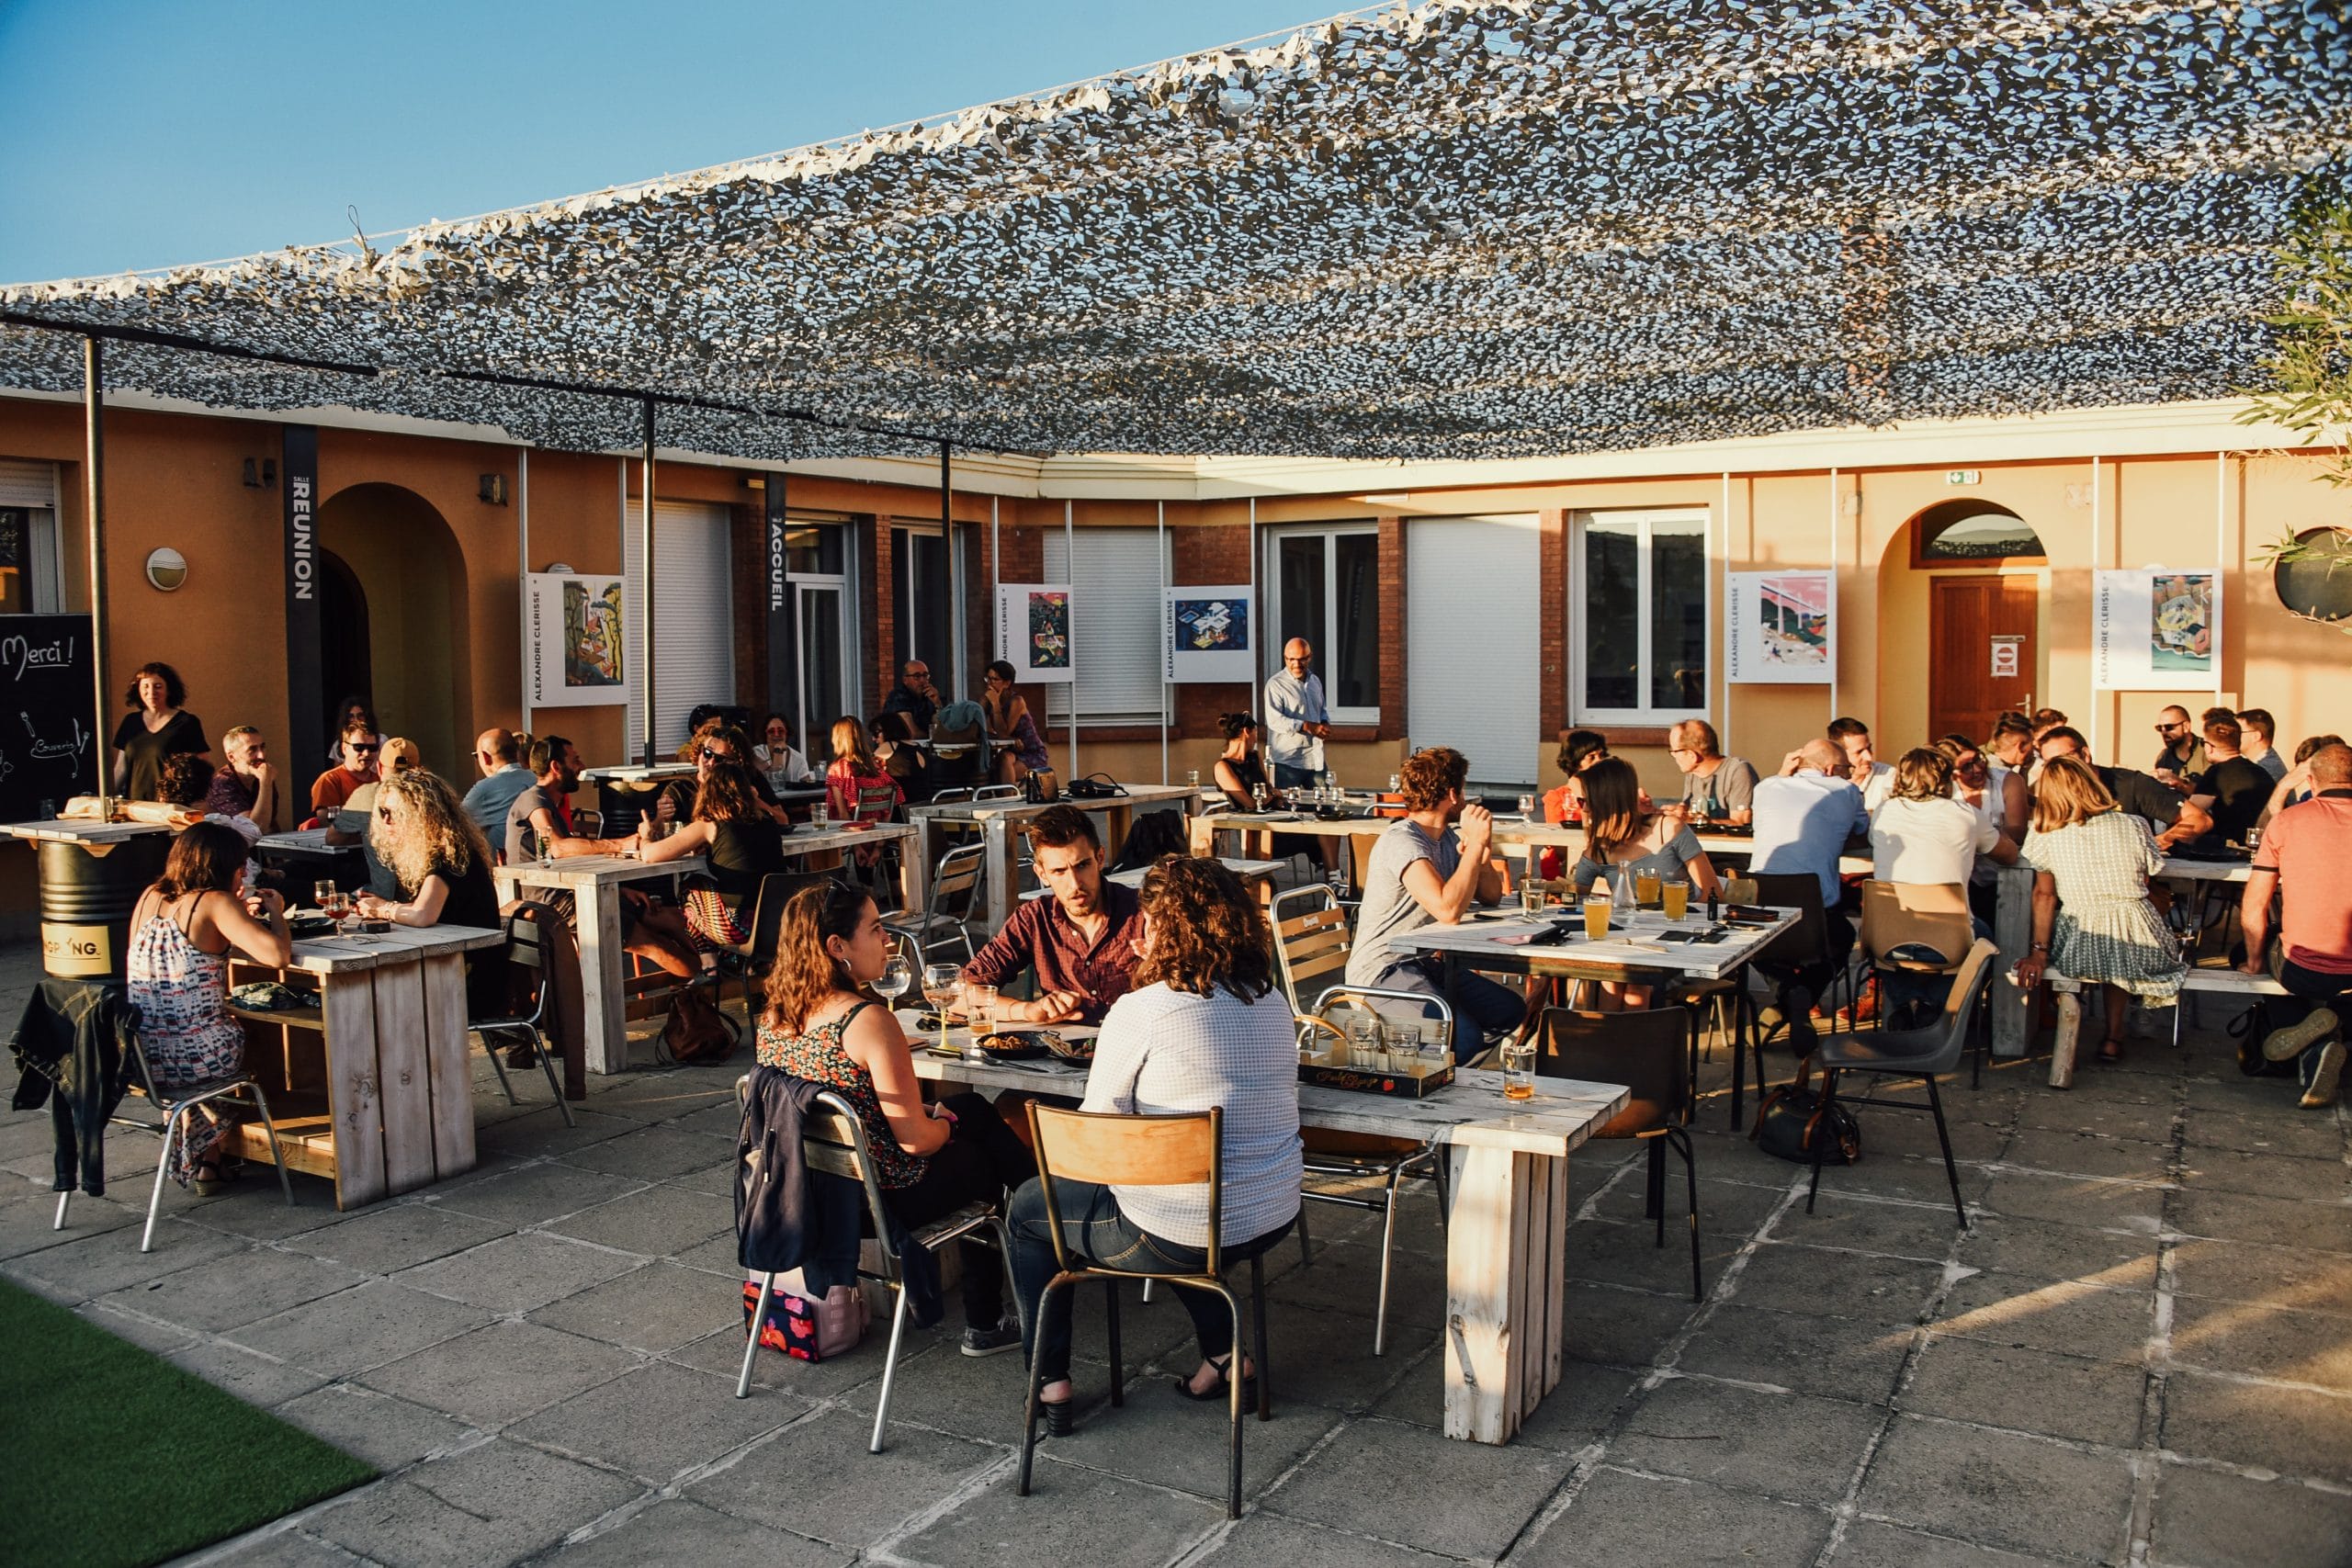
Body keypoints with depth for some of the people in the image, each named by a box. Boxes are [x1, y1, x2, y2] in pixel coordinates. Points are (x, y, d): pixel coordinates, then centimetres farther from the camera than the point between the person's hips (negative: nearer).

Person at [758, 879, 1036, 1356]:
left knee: (972, 1107, 24)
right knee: (979, 1156, 23)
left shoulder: (773, 1016, -2)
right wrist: (946, 1123, 1)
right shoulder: (869, 1021, -26)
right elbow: (916, 1137, -23)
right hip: (884, 1201, -7)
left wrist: (942, 1114, 14)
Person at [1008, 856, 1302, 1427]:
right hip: (1273, 1218, 7)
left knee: (1028, 1210, 18)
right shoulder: (1271, 1001, 1)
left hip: (1177, 1235, -6)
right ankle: (1225, 1353, 29)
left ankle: (1049, 1385, 23)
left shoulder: (1141, 1011, -19)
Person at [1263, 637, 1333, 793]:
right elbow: (1275, 721, -16)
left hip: (1316, 759, 6)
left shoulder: (1315, 681, 15)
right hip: (1287, 761, -6)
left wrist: (1325, 723, 3)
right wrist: (1308, 727, -21)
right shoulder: (1276, 684, -7)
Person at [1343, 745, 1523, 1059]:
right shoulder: (1402, 841, -18)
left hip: (1426, 963, 10)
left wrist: (1480, 846, -5)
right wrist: (1474, 845, -21)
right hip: (1383, 971, -10)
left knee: (1511, 1011, 5)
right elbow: (1449, 910, -29)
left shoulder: (1446, 838, 12)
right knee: (1465, 1038, -27)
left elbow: (1491, 895, 13)